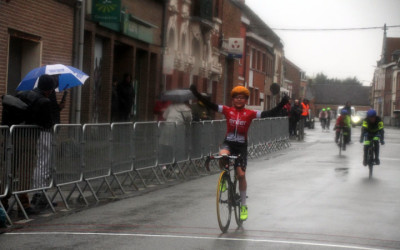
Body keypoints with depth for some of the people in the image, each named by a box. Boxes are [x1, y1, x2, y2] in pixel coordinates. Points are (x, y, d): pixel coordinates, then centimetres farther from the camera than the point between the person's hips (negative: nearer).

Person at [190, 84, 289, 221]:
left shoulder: (250, 113, -6)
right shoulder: (227, 110, -2)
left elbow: (270, 113, -13)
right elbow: (209, 105, -8)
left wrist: (282, 104, -25)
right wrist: (197, 94, -18)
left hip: (241, 146, 0)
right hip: (228, 143, 0)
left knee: (241, 174, -2)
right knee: (223, 156, -34)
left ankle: (243, 205, 15)